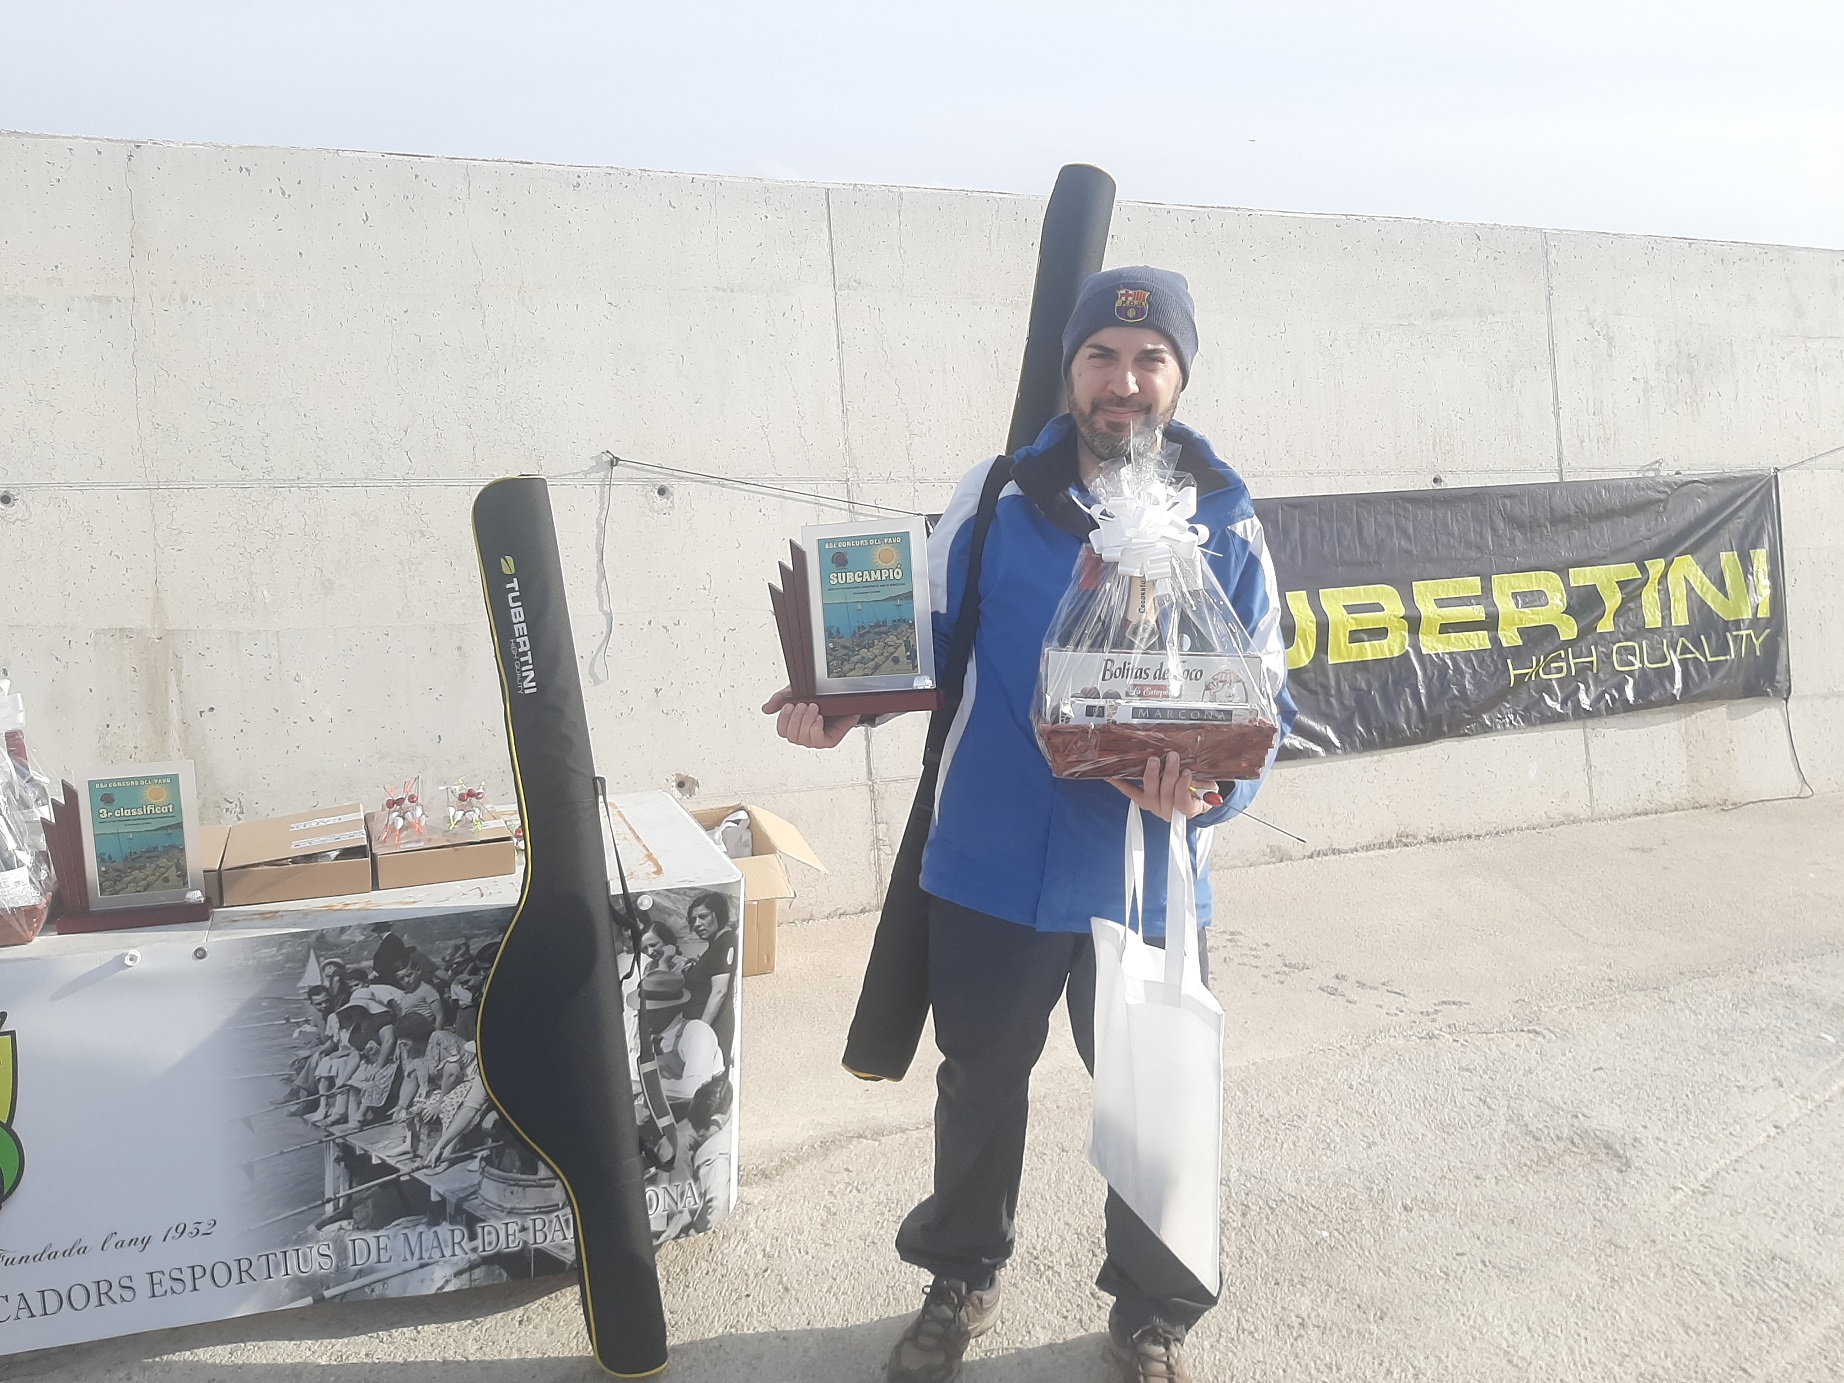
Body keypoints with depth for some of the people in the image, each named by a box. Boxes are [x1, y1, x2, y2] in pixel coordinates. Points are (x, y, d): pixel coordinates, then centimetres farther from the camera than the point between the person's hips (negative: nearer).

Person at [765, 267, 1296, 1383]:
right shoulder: (995, 496, -1)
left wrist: (1214, 784, -24)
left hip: (1143, 881, -1)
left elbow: (1263, 703, -3)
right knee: (980, 1083, 19)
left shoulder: (1227, 525, -3)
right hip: (990, 865, 1)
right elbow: (928, 642, 7)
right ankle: (962, 1281, 45)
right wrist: (843, 704, -11)